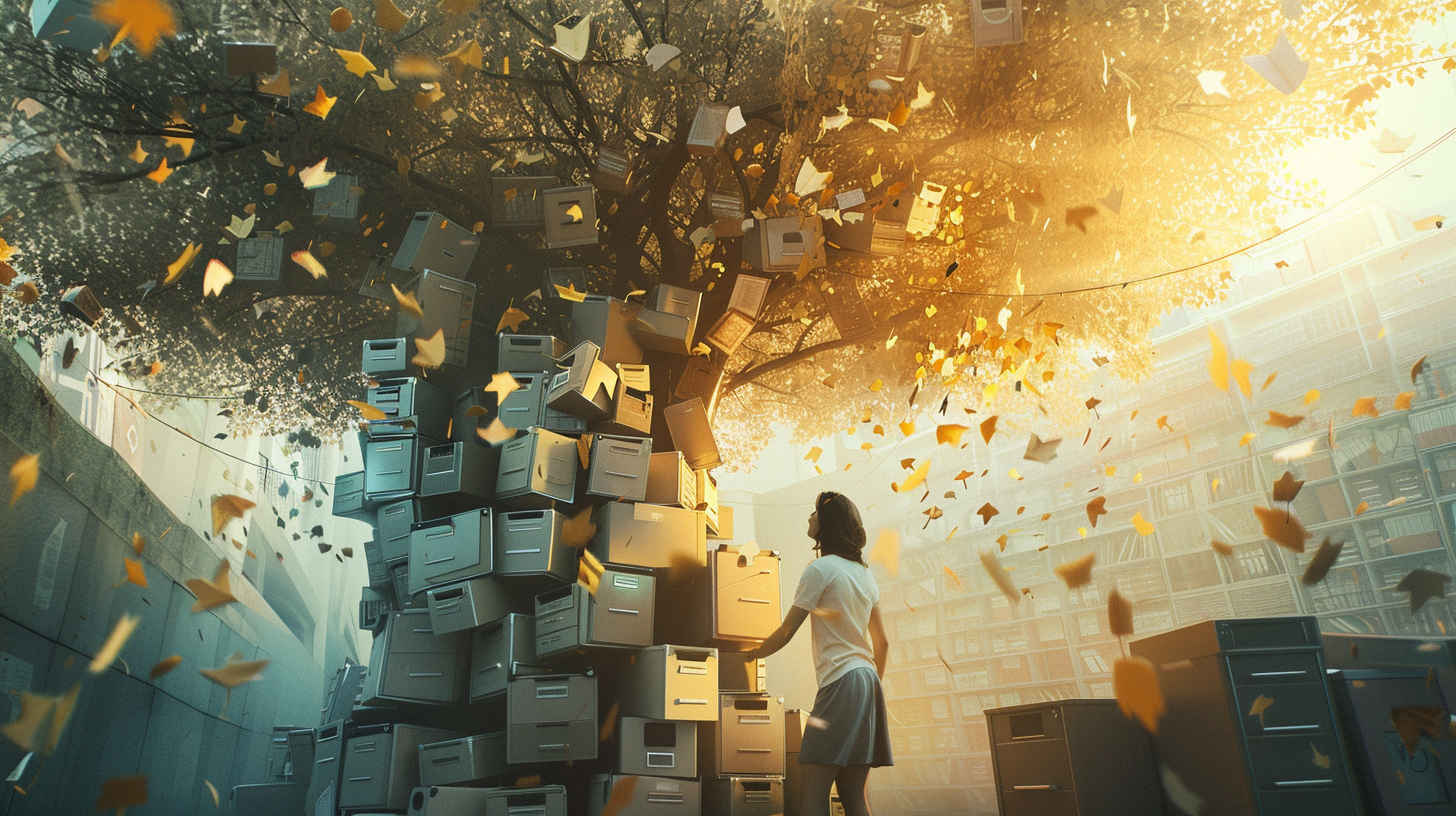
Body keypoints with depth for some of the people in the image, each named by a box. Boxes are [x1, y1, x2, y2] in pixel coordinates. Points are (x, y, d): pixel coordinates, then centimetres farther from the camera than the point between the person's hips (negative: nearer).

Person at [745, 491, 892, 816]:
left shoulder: (821, 568, -5)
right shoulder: (865, 573, 19)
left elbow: (785, 633, -5)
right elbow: (882, 643, 21)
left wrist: (753, 654, 11)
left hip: (840, 681, -9)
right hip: (868, 681, 9)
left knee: (814, 789, -11)